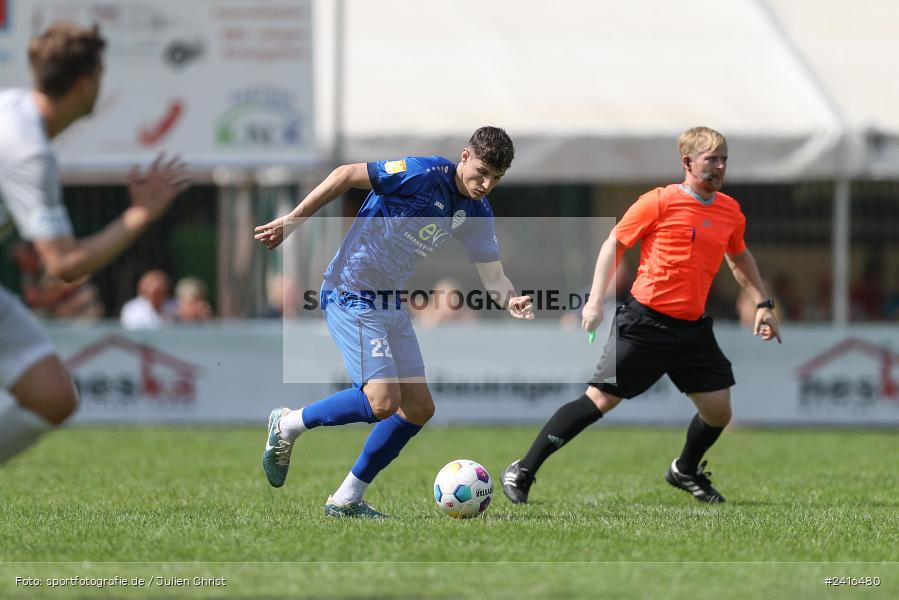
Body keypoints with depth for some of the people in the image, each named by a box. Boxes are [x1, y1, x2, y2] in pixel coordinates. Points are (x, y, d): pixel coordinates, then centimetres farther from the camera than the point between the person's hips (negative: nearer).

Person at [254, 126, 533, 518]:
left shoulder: (477, 214, 6)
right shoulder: (424, 174, -18)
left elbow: (492, 275, 2)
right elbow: (347, 175, -14)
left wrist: (510, 300, -21)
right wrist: (294, 220, -11)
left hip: (390, 305, 9)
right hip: (350, 293, -9)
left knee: (419, 408, 5)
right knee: (383, 402, -18)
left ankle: (347, 500, 13)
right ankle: (287, 426, 4)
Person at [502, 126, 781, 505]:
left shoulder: (730, 211, 8)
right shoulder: (660, 202, -8)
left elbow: (739, 258, 27)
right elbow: (613, 244, -1)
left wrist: (762, 304, 19)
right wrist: (595, 301, -9)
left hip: (693, 329, 6)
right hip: (644, 323, -6)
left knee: (718, 411, 2)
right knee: (601, 399, -9)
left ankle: (686, 471, 33)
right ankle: (523, 471, -1)